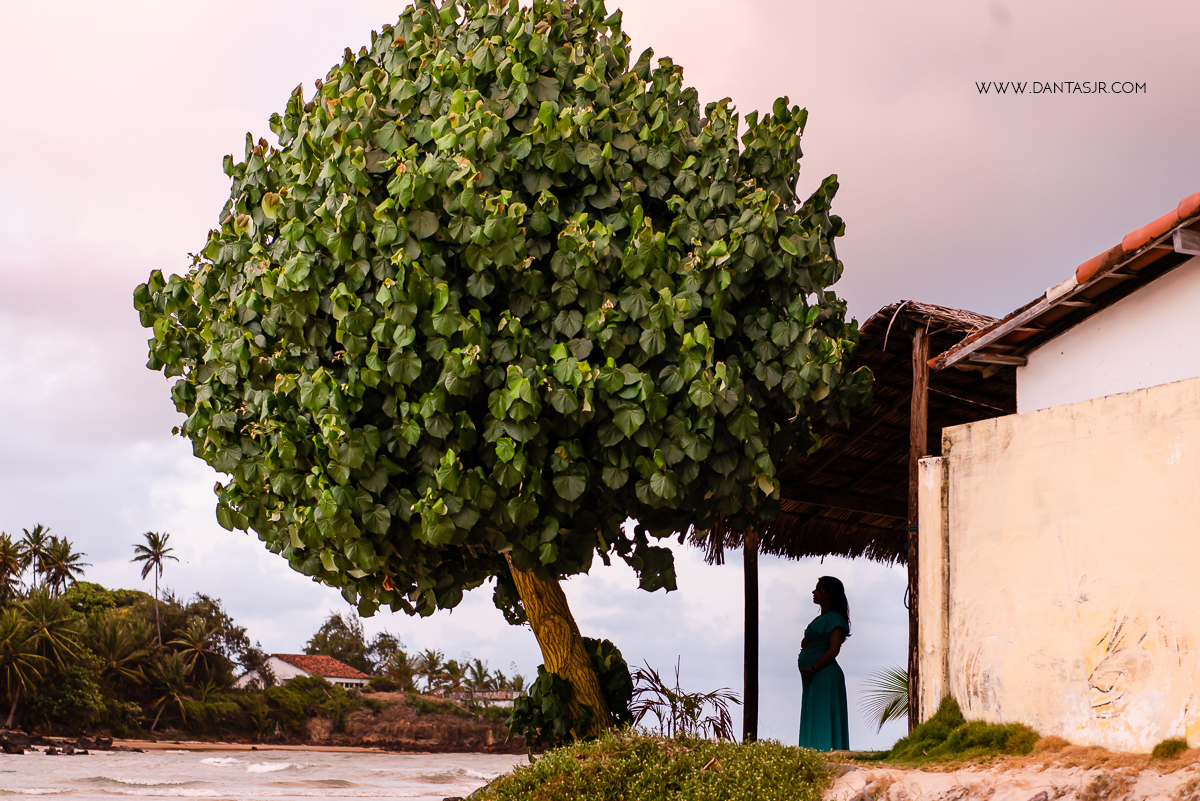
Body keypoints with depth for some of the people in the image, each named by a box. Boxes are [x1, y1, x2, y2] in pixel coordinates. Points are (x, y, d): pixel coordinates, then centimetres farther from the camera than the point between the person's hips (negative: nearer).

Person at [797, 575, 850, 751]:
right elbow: (810, 641, 26)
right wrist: (804, 642, 3)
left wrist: (812, 668, -23)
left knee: (823, 721, -11)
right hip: (813, 678, 10)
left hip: (825, 677, -10)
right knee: (811, 721, 9)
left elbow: (834, 649, -19)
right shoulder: (820, 618, 20)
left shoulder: (834, 618, -10)